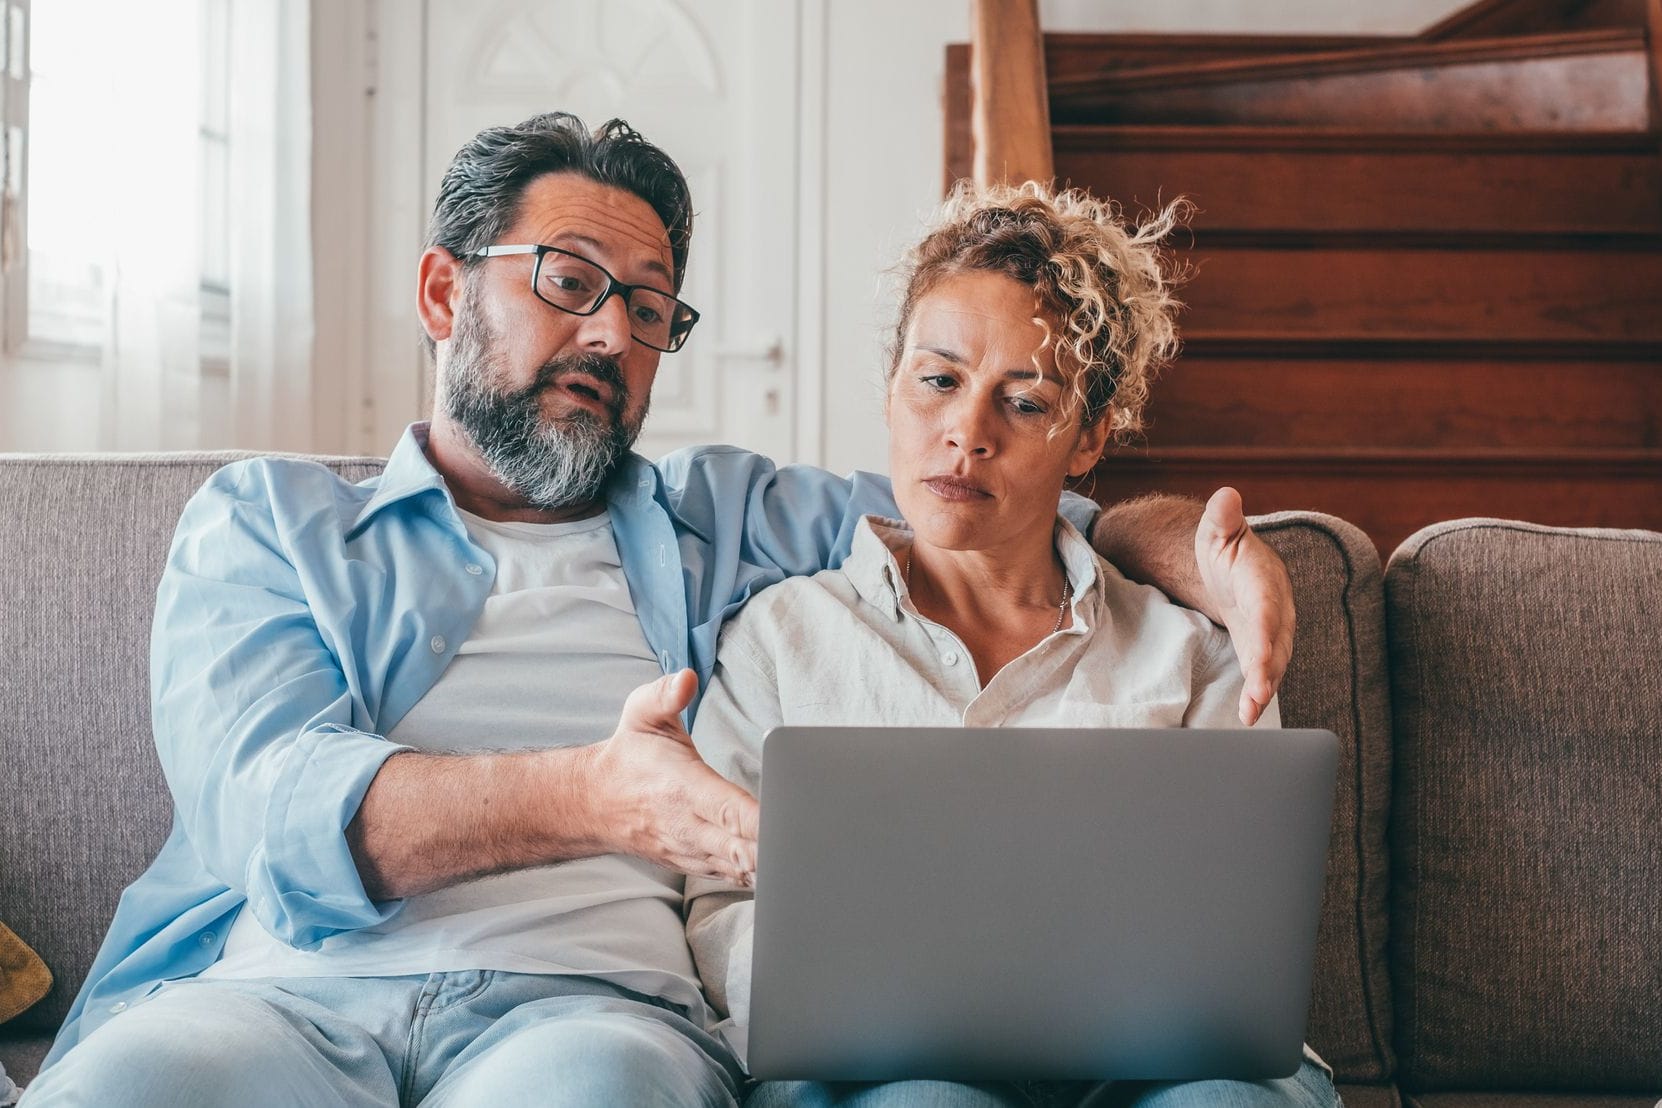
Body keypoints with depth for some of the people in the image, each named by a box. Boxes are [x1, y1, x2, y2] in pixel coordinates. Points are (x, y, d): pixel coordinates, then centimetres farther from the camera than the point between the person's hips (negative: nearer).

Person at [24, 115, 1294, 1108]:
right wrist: (593, 798, -22)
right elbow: (272, 806, -3)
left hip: (593, 998, 2)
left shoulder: (724, 517, 26)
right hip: (285, 985, -1)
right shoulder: (264, 519, 17)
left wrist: (1204, 554, 0)